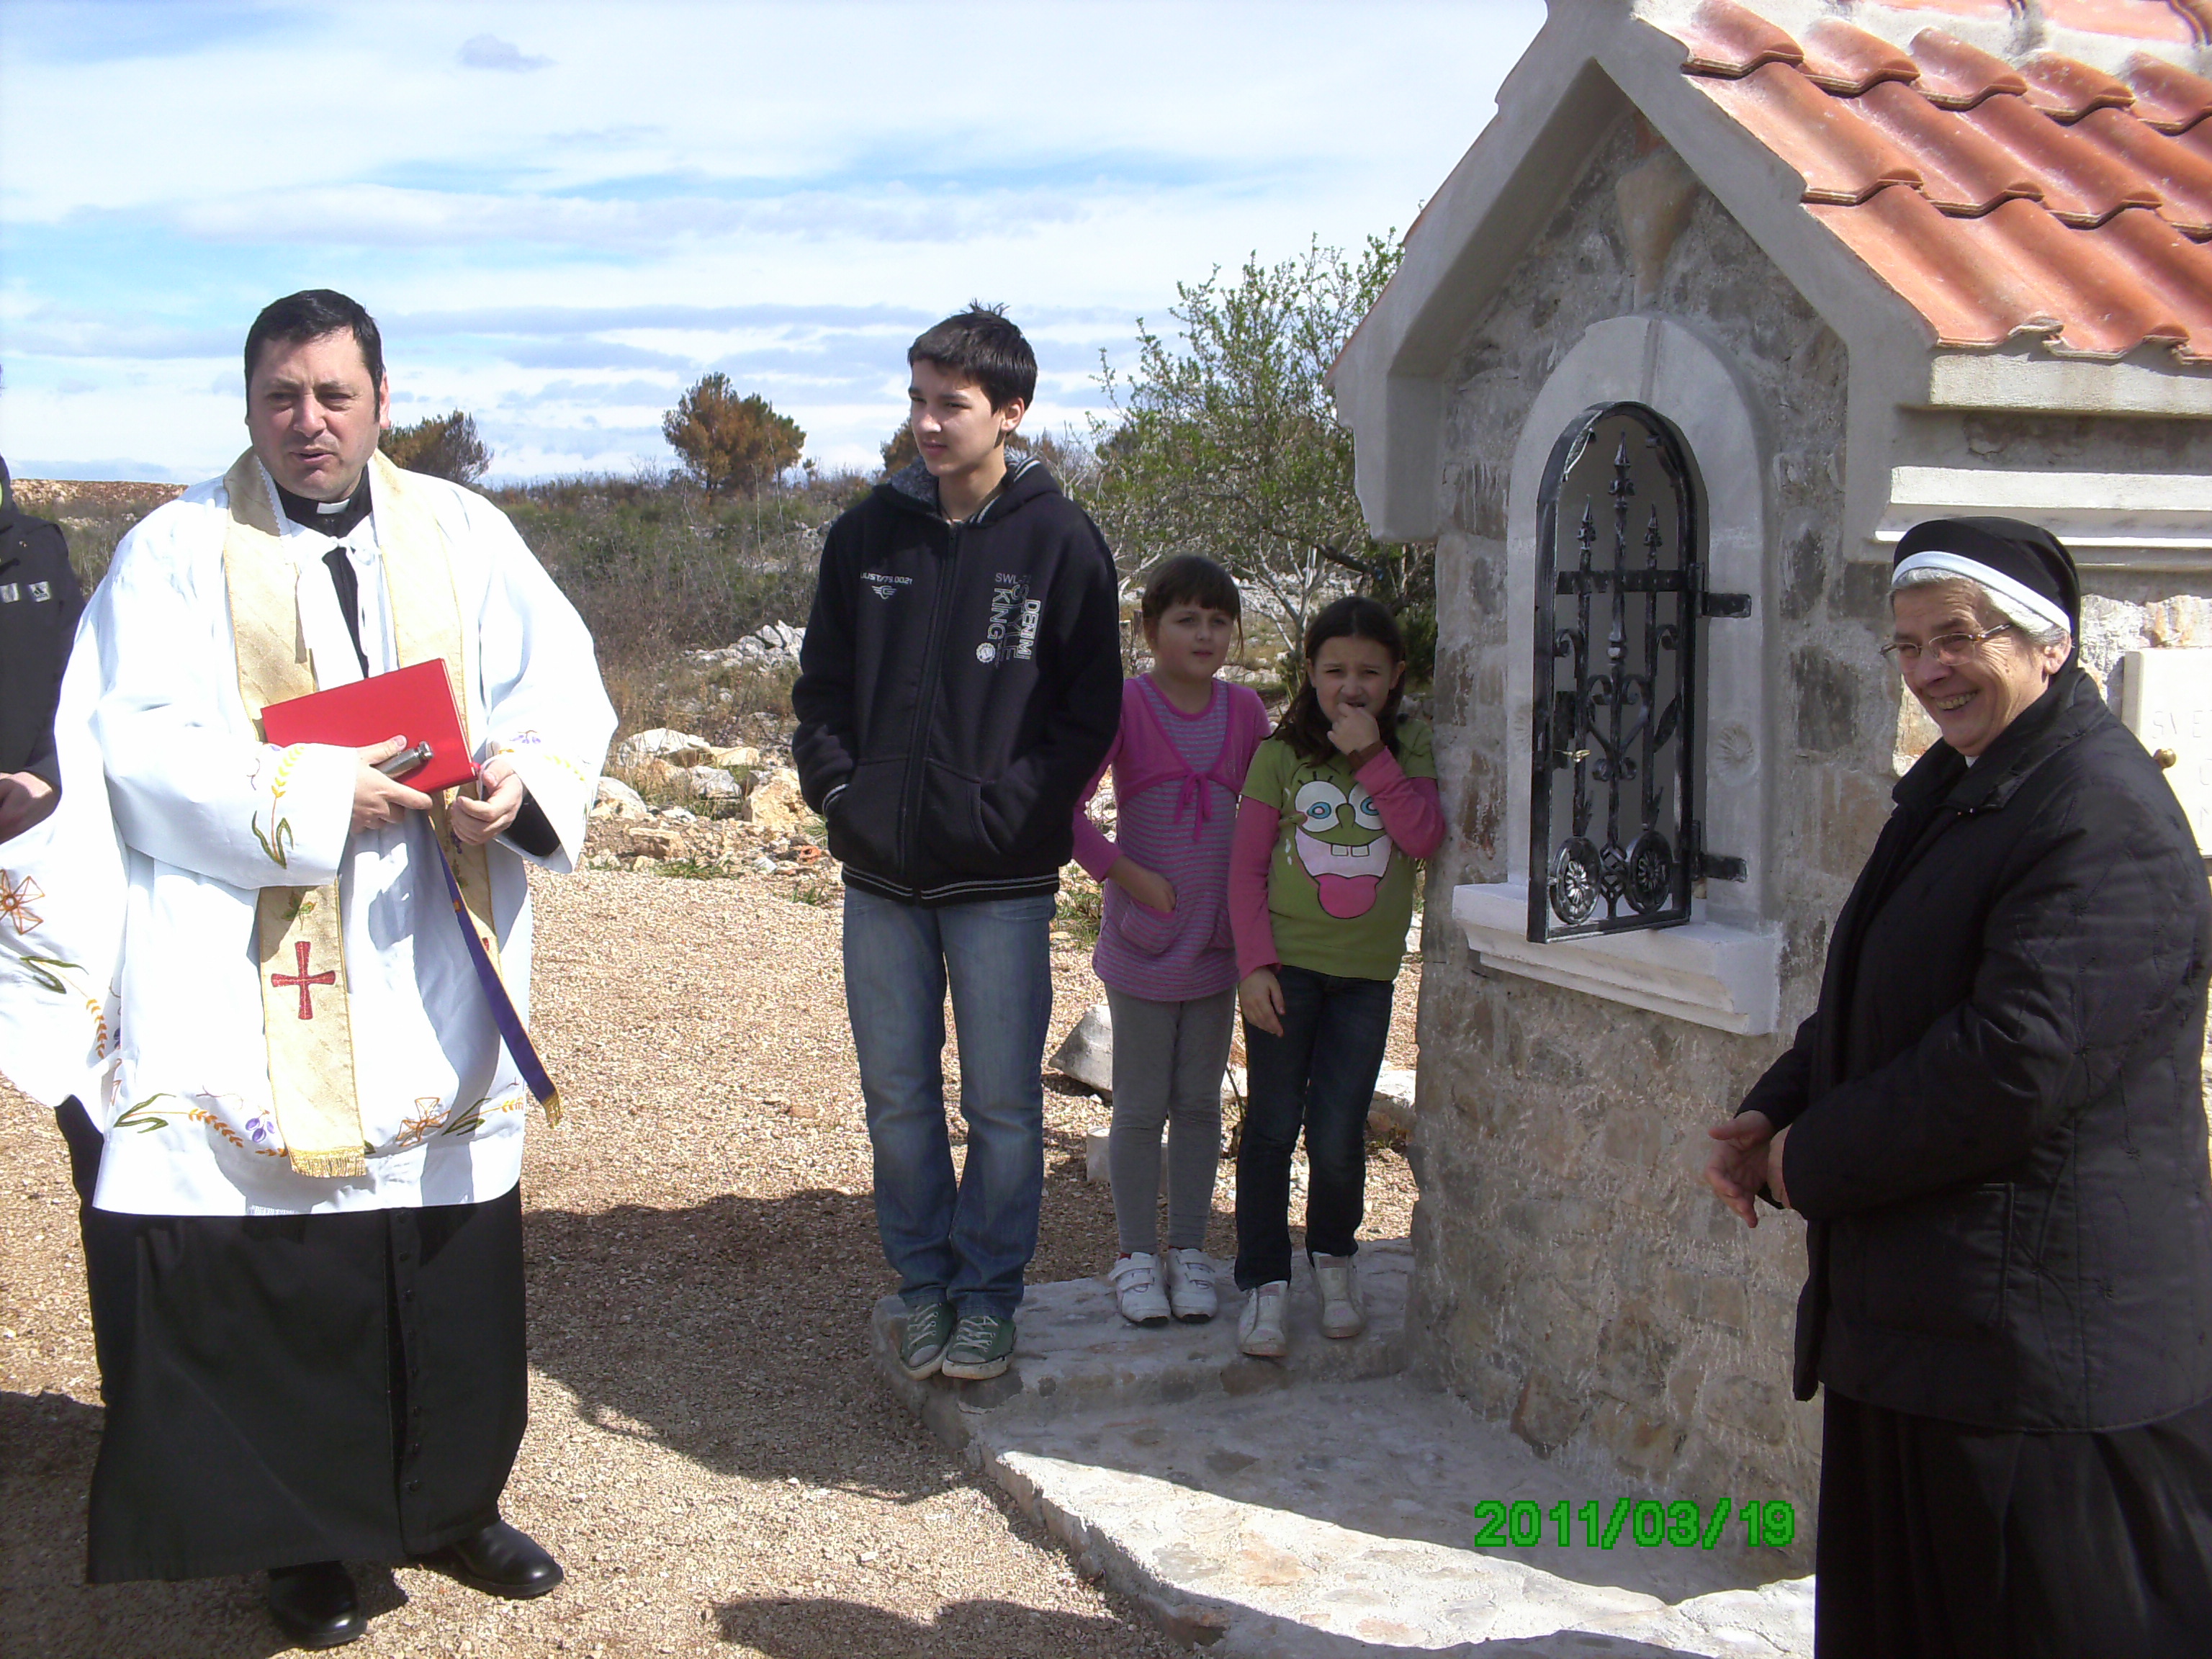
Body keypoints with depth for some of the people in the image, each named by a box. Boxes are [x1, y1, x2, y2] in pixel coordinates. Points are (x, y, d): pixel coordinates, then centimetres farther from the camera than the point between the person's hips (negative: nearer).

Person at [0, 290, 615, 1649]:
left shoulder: (463, 534, 8)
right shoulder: (177, 552, 0)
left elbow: (561, 684, 3)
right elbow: (146, 742, -9)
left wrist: (521, 779, -18)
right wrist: (319, 796, -19)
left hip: (434, 972, 3)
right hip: (252, 987, -3)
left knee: (454, 1253, 9)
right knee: (272, 1269, 1)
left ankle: (452, 1501, 28)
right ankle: (302, 1537, 18)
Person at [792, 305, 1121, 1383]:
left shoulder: (1059, 542, -3)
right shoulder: (870, 532, 6)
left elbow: (1089, 714, -2)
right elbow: (821, 685, 13)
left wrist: (1007, 814, -11)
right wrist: (838, 791, -1)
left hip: (1001, 881, -3)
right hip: (880, 875, 3)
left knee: (1003, 1105, 4)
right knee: (898, 1099, 11)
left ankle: (989, 1295, 21)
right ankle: (923, 1283, 27)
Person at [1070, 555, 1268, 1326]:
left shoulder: (1245, 711, 2)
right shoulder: (1126, 705, -11)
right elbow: (1062, 803, -15)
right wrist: (1128, 876, -14)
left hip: (1218, 943, 4)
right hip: (1143, 941, -4)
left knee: (1200, 1104, 11)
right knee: (1140, 1108, 5)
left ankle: (1189, 1251, 22)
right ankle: (1137, 1256, 16)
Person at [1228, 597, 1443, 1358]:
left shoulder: (1411, 747, 4)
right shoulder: (1280, 754, 0)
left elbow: (1426, 836, -11)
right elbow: (1247, 866, -1)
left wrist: (1372, 758, -17)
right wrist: (1254, 963, -8)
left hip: (1367, 972, 1)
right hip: (1286, 964, 0)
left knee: (1338, 1137, -1)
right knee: (1272, 1126, 2)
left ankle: (1334, 1255, 26)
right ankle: (1265, 1283, 14)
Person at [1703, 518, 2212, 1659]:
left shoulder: (2104, 817, -20)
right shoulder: (1954, 790, 13)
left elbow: (2016, 1063, -27)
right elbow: (1866, 1009, 20)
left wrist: (1811, 1159, -16)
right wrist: (1773, 1115, 2)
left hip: (2047, 1343, -10)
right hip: (1919, 1323, 10)